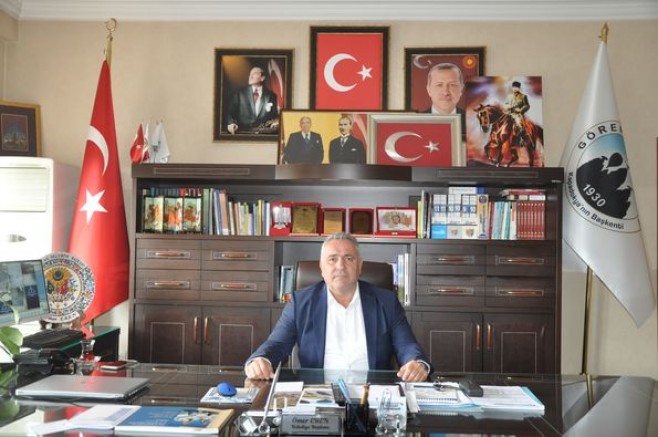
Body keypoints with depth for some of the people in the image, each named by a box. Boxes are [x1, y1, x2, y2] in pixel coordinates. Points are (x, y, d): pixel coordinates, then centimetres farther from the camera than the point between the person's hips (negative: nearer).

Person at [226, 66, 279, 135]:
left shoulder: (271, 95, 11)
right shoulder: (240, 93, 11)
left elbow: (275, 116, 11)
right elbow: (231, 112, 7)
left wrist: (275, 123, -11)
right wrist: (231, 123, -13)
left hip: (263, 133, 1)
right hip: (242, 133, -1)